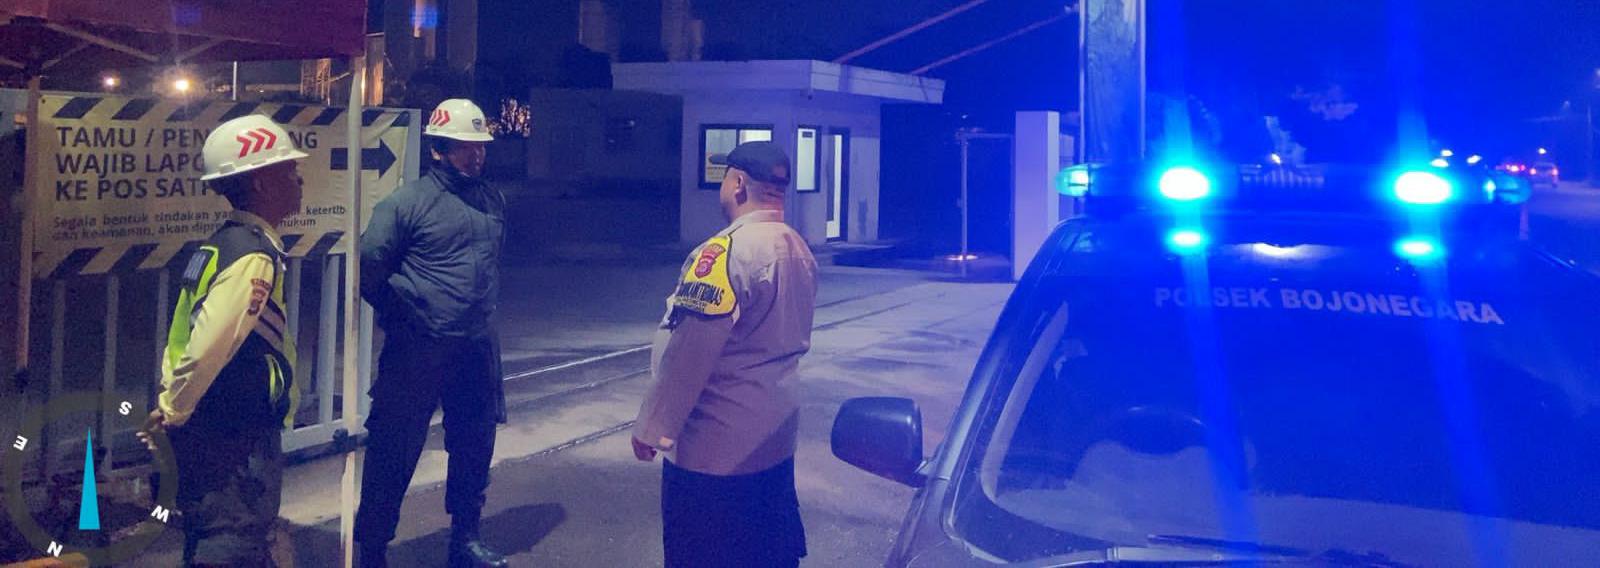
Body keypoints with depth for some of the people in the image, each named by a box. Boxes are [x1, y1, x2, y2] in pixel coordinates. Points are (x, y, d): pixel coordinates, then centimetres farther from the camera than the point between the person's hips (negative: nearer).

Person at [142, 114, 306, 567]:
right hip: (238, 439, -10)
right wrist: (173, 413, -14)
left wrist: (170, 403, 14)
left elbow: (187, 332, 15)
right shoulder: (254, 255, -20)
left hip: (209, 429, 10)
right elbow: (210, 345, -26)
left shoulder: (223, 243, 11)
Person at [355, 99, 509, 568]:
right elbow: (370, 264, -8)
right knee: (394, 451, 0)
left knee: (475, 446, 14)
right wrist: (399, 313, 0)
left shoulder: (492, 202, 10)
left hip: (476, 348, 6)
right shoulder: (409, 202, -9)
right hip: (418, 350, -6)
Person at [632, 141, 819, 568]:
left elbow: (687, 355, -22)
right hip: (775, 440, 9)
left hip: (713, 452, -9)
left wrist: (652, 428, -13)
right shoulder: (800, 252, 7)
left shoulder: (726, 252, -21)